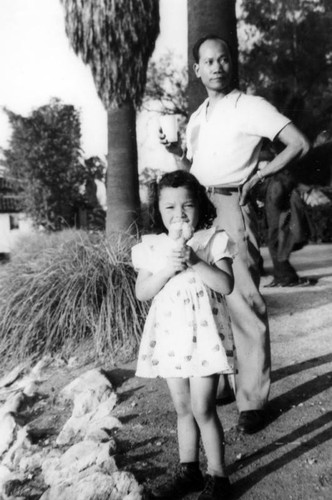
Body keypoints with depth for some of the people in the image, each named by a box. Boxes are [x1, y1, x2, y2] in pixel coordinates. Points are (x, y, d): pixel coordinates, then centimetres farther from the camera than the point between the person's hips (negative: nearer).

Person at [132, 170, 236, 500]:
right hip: (169, 335, 4)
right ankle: (188, 471, 32)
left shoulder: (213, 241, -5)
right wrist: (167, 268, -16)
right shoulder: (151, 247, 3)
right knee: (182, 408, 16)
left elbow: (226, 285, -13)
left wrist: (194, 261, -23)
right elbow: (142, 293, -2)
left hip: (203, 333, -4)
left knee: (202, 409, -1)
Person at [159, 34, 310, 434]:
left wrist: (258, 176, -10)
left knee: (244, 302, -8)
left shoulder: (249, 107, -2)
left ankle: (253, 399, 0)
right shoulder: (196, 118, 19)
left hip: (232, 208, -7)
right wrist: (175, 151, 6)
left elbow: (299, 144, -7)